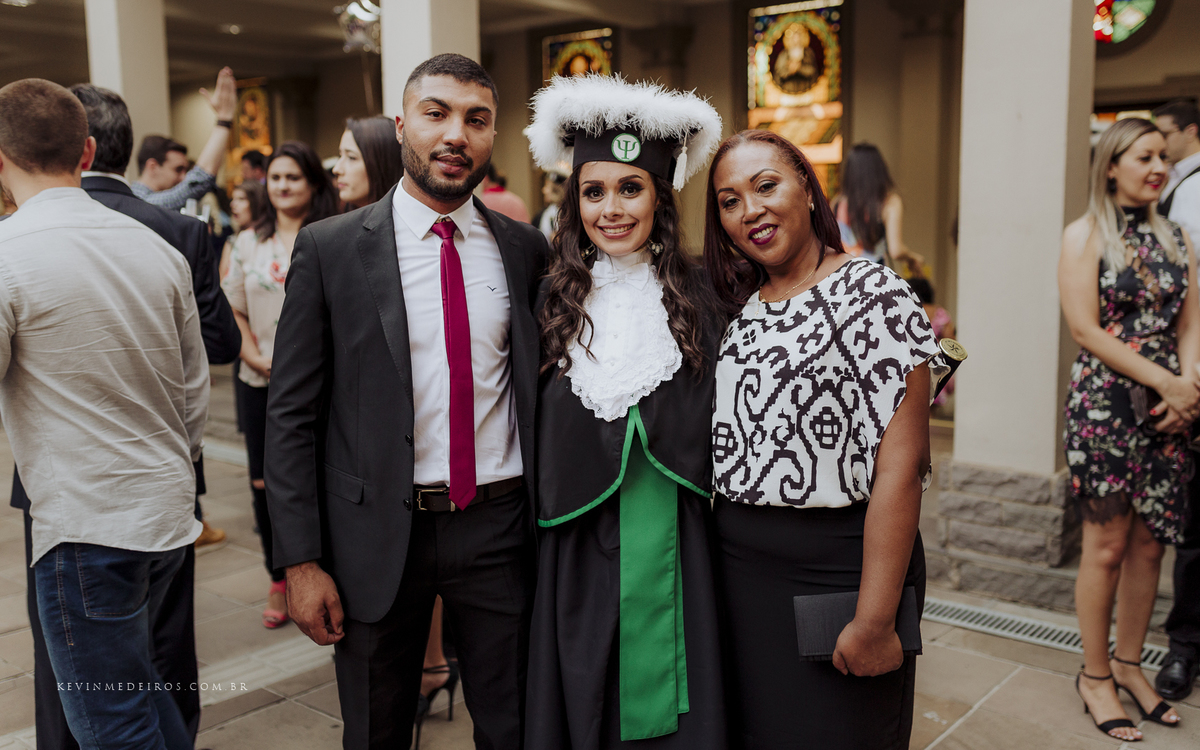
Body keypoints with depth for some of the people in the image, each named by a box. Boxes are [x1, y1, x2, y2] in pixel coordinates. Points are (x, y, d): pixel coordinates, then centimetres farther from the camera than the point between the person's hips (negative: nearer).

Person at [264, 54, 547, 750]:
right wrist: (302, 561, -7)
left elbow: (538, 385, 9)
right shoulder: (330, 248, -5)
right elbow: (292, 413, -4)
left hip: (500, 530, 2)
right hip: (380, 536, -1)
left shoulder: (525, 248, 3)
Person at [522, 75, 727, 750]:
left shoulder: (697, 296, -1)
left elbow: (721, 422, 1)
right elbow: (539, 433, 7)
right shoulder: (556, 300, 2)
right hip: (580, 549, 1)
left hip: (677, 545, -1)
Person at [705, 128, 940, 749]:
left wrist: (874, 620, -22)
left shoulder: (871, 294, -13)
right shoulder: (740, 308, 8)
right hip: (739, 571, 6)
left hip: (835, 571, -6)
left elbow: (900, 466, -19)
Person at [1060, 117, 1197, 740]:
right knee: (1107, 547, 0)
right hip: (1105, 404, -5)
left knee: (1150, 542, 9)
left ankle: (1128, 663, 25)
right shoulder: (1085, 235, -3)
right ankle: (1095, 676, 14)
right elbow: (1086, 329, -11)